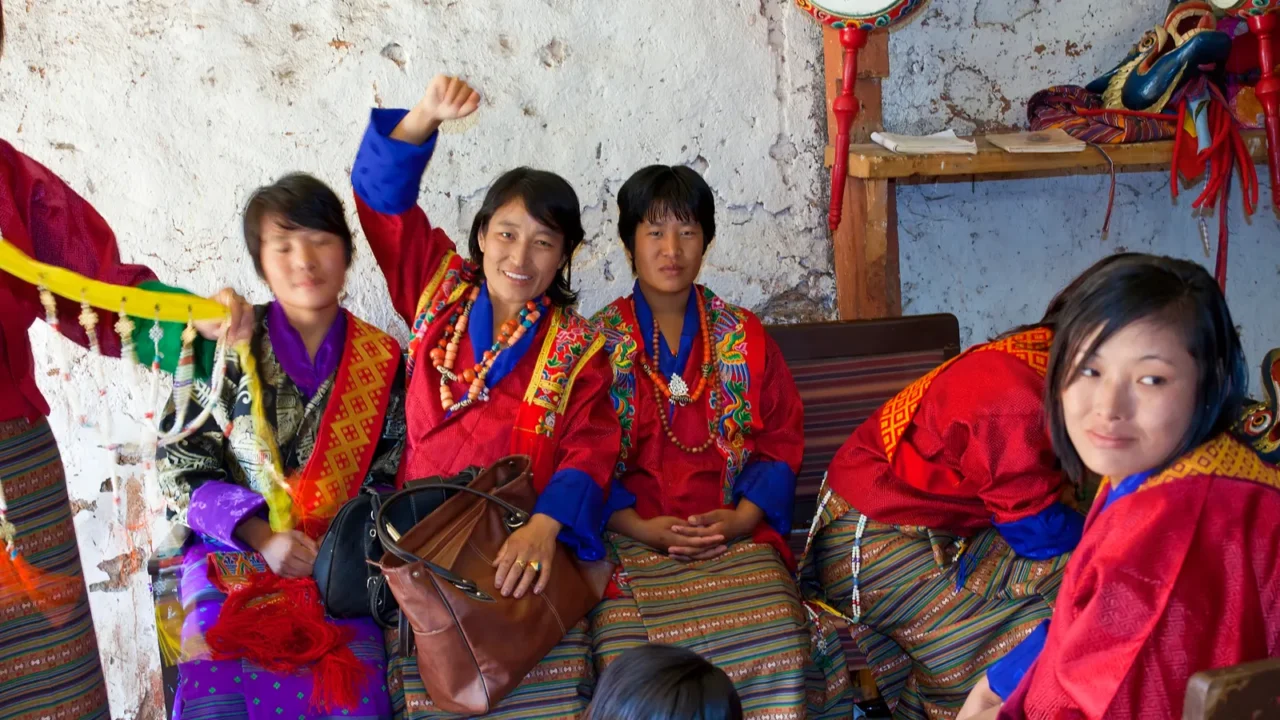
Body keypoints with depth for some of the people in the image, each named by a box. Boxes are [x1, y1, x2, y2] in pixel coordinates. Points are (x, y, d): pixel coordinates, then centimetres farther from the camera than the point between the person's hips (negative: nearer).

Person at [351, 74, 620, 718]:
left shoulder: (578, 350, 7)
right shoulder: (440, 294, 11)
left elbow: (589, 452, -5)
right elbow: (382, 196, 8)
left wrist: (545, 526, -24)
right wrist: (426, 115, -8)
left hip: (524, 549, -1)